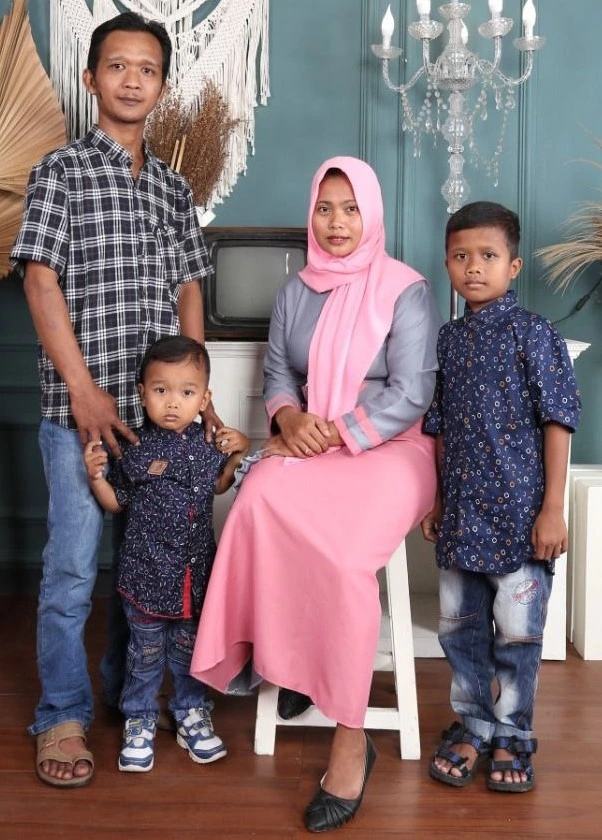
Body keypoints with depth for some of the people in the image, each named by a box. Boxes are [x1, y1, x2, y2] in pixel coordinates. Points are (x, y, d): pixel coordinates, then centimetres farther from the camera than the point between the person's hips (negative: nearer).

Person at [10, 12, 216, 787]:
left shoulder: (173, 187, 15)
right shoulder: (59, 172, 1)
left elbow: (187, 293, 16)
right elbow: (41, 283, -6)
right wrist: (84, 390, -14)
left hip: (163, 406, 5)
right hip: (82, 406, -4)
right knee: (73, 569, 0)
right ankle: (63, 718, 15)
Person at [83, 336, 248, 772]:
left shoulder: (206, 445, -2)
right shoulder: (136, 451, -12)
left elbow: (218, 485, 17)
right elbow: (116, 502, -1)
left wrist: (237, 454, 1)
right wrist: (96, 474, -19)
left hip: (197, 572, 3)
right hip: (148, 572, -3)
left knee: (191, 649, 18)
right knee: (147, 652, 11)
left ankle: (192, 713, 36)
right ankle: (140, 720, 29)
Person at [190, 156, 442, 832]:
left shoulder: (405, 291, -2)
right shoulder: (295, 292, 15)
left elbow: (409, 396, -9)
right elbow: (277, 373, 15)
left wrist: (334, 435, -16)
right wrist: (290, 417, -8)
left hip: (388, 448, -4)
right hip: (309, 445, 5)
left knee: (345, 553, -33)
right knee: (261, 497, -32)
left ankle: (349, 739, -22)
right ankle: (285, 655, -17)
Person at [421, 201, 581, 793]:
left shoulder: (533, 334, -6)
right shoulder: (447, 340, 9)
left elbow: (557, 421, -8)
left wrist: (552, 509, -12)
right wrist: (437, 499, 14)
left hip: (519, 511, -5)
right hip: (460, 511, 5)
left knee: (516, 632, 3)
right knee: (459, 628, 12)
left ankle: (511, 737, 21)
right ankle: (473, 727, 29)